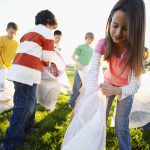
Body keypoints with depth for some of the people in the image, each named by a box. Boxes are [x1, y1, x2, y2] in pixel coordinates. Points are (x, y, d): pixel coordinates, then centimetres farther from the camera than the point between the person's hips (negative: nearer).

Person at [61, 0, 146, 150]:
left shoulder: (135, 49, -31)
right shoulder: (103, 44, -26)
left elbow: (135, 85, -34)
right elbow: (93, 72, -34)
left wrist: (117, 91, -55)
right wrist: (91, 100, -51)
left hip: (126, 88, -2)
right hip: (108, 83, 2)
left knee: (121, 125, -5)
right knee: (100, 119, 4)